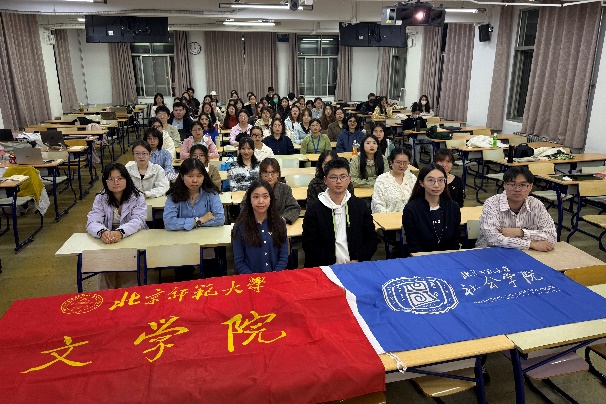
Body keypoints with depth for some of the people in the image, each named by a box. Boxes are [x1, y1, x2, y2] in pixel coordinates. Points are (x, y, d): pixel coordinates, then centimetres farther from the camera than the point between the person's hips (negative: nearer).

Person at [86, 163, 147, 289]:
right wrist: (102, 232, -37)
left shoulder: (137, 197, -5)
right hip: (107, 245, 2)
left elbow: (138, 221, -19)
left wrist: (120, 232, -40)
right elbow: (92, 222, -12)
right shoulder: (100, 199, 1)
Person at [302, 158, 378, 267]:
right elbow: (309, 245, -1)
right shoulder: (314, 209, 4)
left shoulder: (360, 206, 11)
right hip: (325, 269, -2)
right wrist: (332, 264, -10)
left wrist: (357, 260, -3)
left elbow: (372, 238, 12)